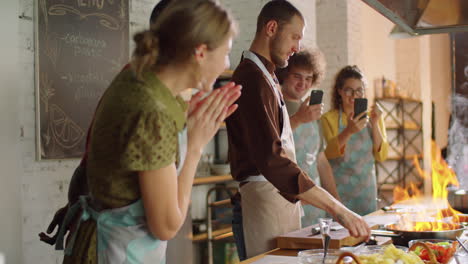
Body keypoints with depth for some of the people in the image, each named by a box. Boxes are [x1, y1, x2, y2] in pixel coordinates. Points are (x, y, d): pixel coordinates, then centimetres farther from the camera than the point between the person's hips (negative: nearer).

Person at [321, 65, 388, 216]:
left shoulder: (372, 117, 8)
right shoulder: (329, 118, -5)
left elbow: (381, 156, 0)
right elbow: (327, 153, -20)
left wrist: (375, 124, -11)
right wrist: (348, 131, -34)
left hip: (367, 191, 4)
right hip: (339, 190, -4)